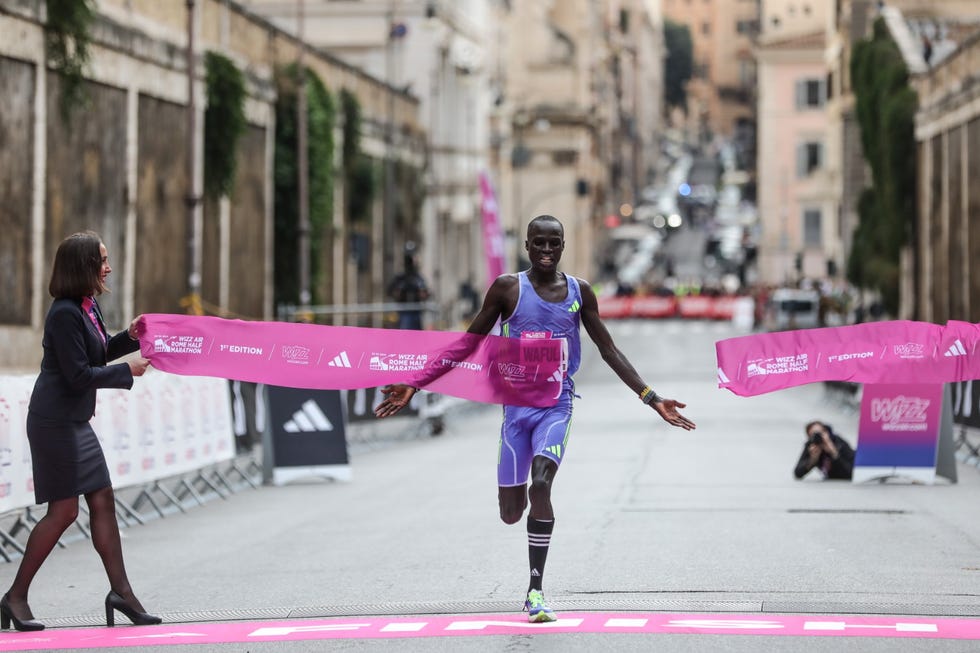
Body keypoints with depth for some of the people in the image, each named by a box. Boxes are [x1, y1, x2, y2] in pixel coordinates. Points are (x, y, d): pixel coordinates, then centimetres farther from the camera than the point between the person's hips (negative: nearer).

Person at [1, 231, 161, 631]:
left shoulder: (87, 307, 10)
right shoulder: (65, 314, -19)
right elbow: (79, 375, -21)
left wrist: (129, 338, 9)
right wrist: (127, 371, -12)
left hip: (76, 422, 10)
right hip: (55, 422, -10)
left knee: (102, 501, 7)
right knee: (64, 510, -6)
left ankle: (121, 591, 11)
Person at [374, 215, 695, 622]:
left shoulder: (579, 293, 4)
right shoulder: (507, 289, 0)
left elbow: (610, 352, 10)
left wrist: (652, 399, 3)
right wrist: (415, 385, -1)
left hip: (557, 405, 0)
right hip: (516, 404, 0)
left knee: (540, 485, -24)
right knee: (511, 513, 2)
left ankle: (536, 590, -15)